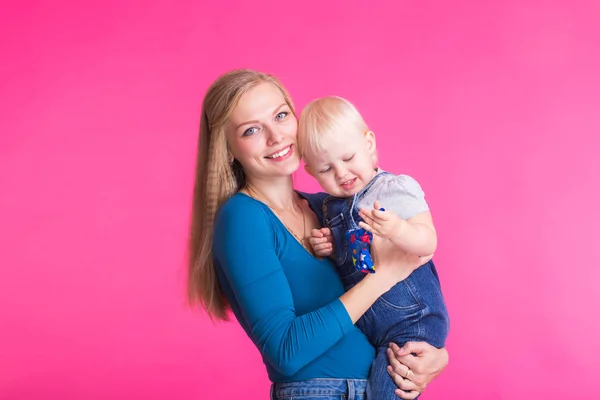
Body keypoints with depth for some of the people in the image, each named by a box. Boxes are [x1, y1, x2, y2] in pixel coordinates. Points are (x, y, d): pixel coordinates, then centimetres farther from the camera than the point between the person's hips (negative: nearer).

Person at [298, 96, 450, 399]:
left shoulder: (397, 189, -10)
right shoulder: (332, 207, 9)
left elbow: (428, 243, -21)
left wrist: (396, 230, -41)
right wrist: (327, 250, 0)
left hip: (409, 319, -7)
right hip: (364, 326, 7)